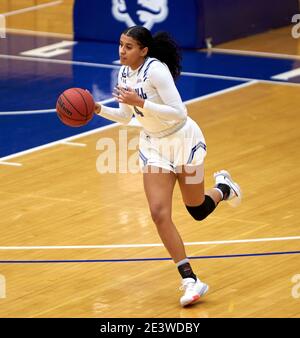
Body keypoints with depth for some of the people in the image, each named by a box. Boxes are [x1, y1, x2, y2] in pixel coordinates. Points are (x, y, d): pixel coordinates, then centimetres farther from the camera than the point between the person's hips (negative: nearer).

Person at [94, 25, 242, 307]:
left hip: (183, 140, -6)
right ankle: (190, 280, -6)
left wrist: (141, 103, -36)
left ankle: (223, 187, 47)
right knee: (159, 213, -12)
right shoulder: (124, 73, -2)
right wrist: (98, 109, -7)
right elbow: (125, 116, 10)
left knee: (198, 211, 10)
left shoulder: (156, 70, -26)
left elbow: (179, 113, -30)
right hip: (153, 145, 6)